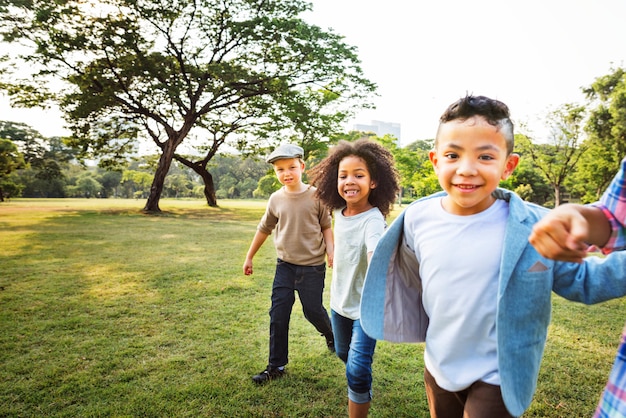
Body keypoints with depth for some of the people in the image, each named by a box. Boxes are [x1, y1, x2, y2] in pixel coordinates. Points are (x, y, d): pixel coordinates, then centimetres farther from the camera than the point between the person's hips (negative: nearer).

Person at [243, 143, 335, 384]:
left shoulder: (315, 196, -9)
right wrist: (249, 257, 17)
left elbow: (326, 226, 1)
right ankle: (276, 366, 16)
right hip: (285, 265, 3)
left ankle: (331, 335, 43)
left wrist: (331, 251, -12)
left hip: (312, 266, -3)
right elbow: (264, 229, 11)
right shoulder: (276, 199, 0)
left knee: (313, 310, 9)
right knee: (278, 315, 2)